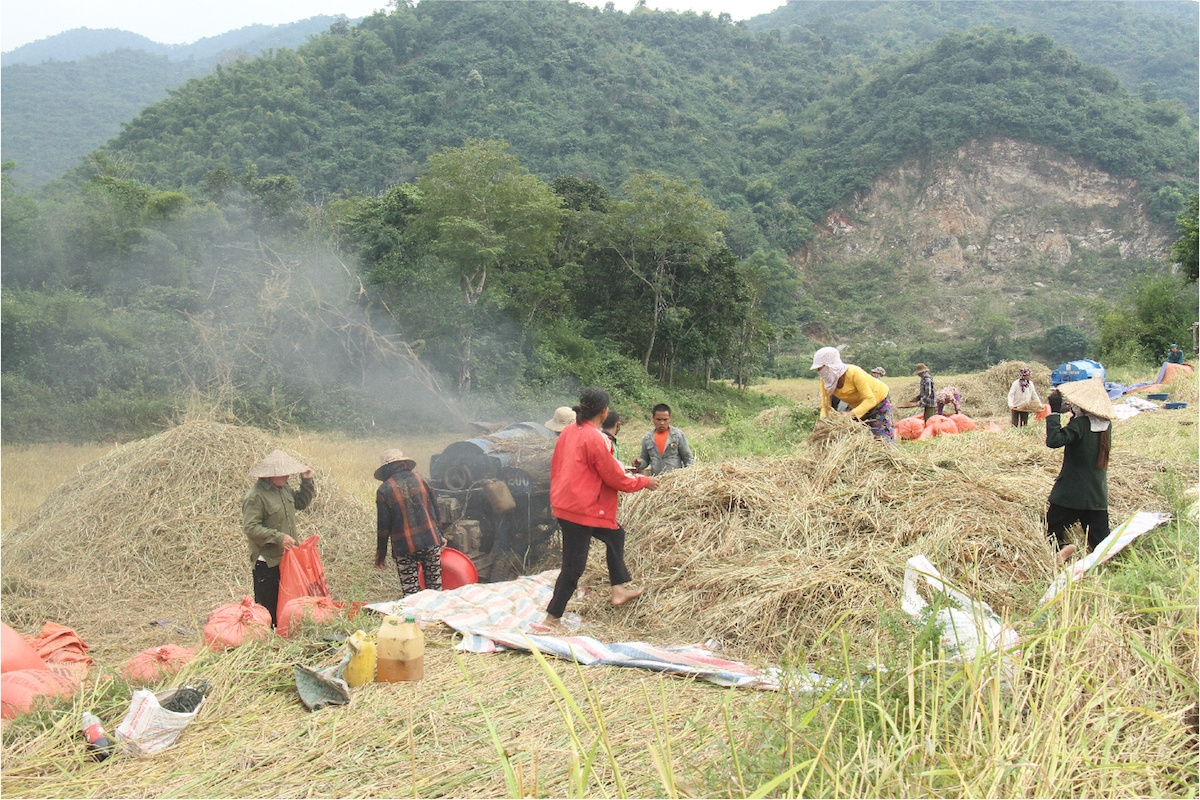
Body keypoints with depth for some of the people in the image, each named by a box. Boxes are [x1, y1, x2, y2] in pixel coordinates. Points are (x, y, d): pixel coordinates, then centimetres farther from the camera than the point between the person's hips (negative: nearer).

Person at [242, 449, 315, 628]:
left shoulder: (284, 488, 6)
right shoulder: (255, 496, -19)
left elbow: (300, 503, 21)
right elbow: (250, 528, -24)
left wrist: (307, 482, 7)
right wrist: (278, 538, -28)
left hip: (286, 557, 8)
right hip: (266, 561, -8)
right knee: (267, 606, 1)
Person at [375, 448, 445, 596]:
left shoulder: (384, 491, -4)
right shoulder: (420, 480, 4)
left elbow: (383, 526, -4)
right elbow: (436, 510, 9)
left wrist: (380, 553, 6)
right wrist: (440, 536, 20)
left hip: (404, 548, -3)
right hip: (430, 540, 3)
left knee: (410, 593, 3)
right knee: (435, 588, 10)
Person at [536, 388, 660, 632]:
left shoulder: (568, 431, 6)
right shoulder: (595, 438, -19)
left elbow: (555, 467, 15)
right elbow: (615, 478, -13)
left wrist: (558, 495, 26)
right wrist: (644, 481, 2)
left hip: (565, 502, 10)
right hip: (582, 509, -10)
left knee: (615, 534, 23)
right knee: (573, 566, -2)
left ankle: (618, 589, 28)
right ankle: (551, 620, 5)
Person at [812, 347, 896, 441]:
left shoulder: (854, 373, -36)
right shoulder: (825, 380, -18)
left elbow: (870, 400, -36)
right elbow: (825, 405, -12)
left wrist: (851, 414, -47)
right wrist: (823, 419, -32)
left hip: (879, 399, -6)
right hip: (857, 405, 6)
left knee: (882, 438, -12)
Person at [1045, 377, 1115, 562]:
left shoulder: (1080, 424, -18)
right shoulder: (1106, 424, 5)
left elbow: (1054, 440, -28)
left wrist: (1055, 413, -21)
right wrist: (1073, 413, 13)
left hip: (1071, 493, -6)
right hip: (1098, 495, 6)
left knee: (1052, 526, 3)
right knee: (1100, 541, 6)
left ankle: (1061, 546, -26)